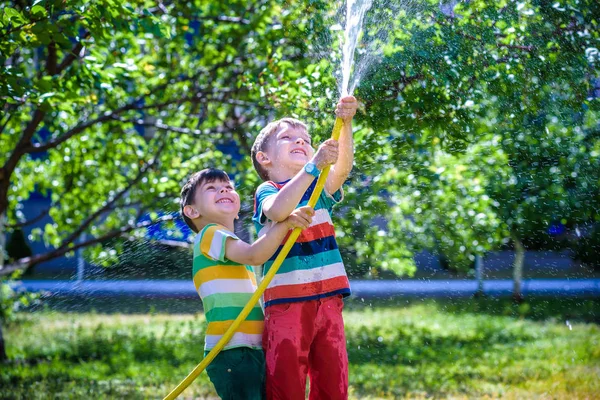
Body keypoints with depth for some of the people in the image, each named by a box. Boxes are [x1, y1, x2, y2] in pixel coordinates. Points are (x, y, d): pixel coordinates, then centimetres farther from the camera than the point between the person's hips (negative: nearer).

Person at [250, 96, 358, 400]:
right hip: (286, 303, -4)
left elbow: (342, 168, -6)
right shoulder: (266, 191, 4)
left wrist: (345, 124, -22)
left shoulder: (319, 188, 17)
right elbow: (278, 210, -21)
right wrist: (313, 166, -29)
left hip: (328, 301, 5)